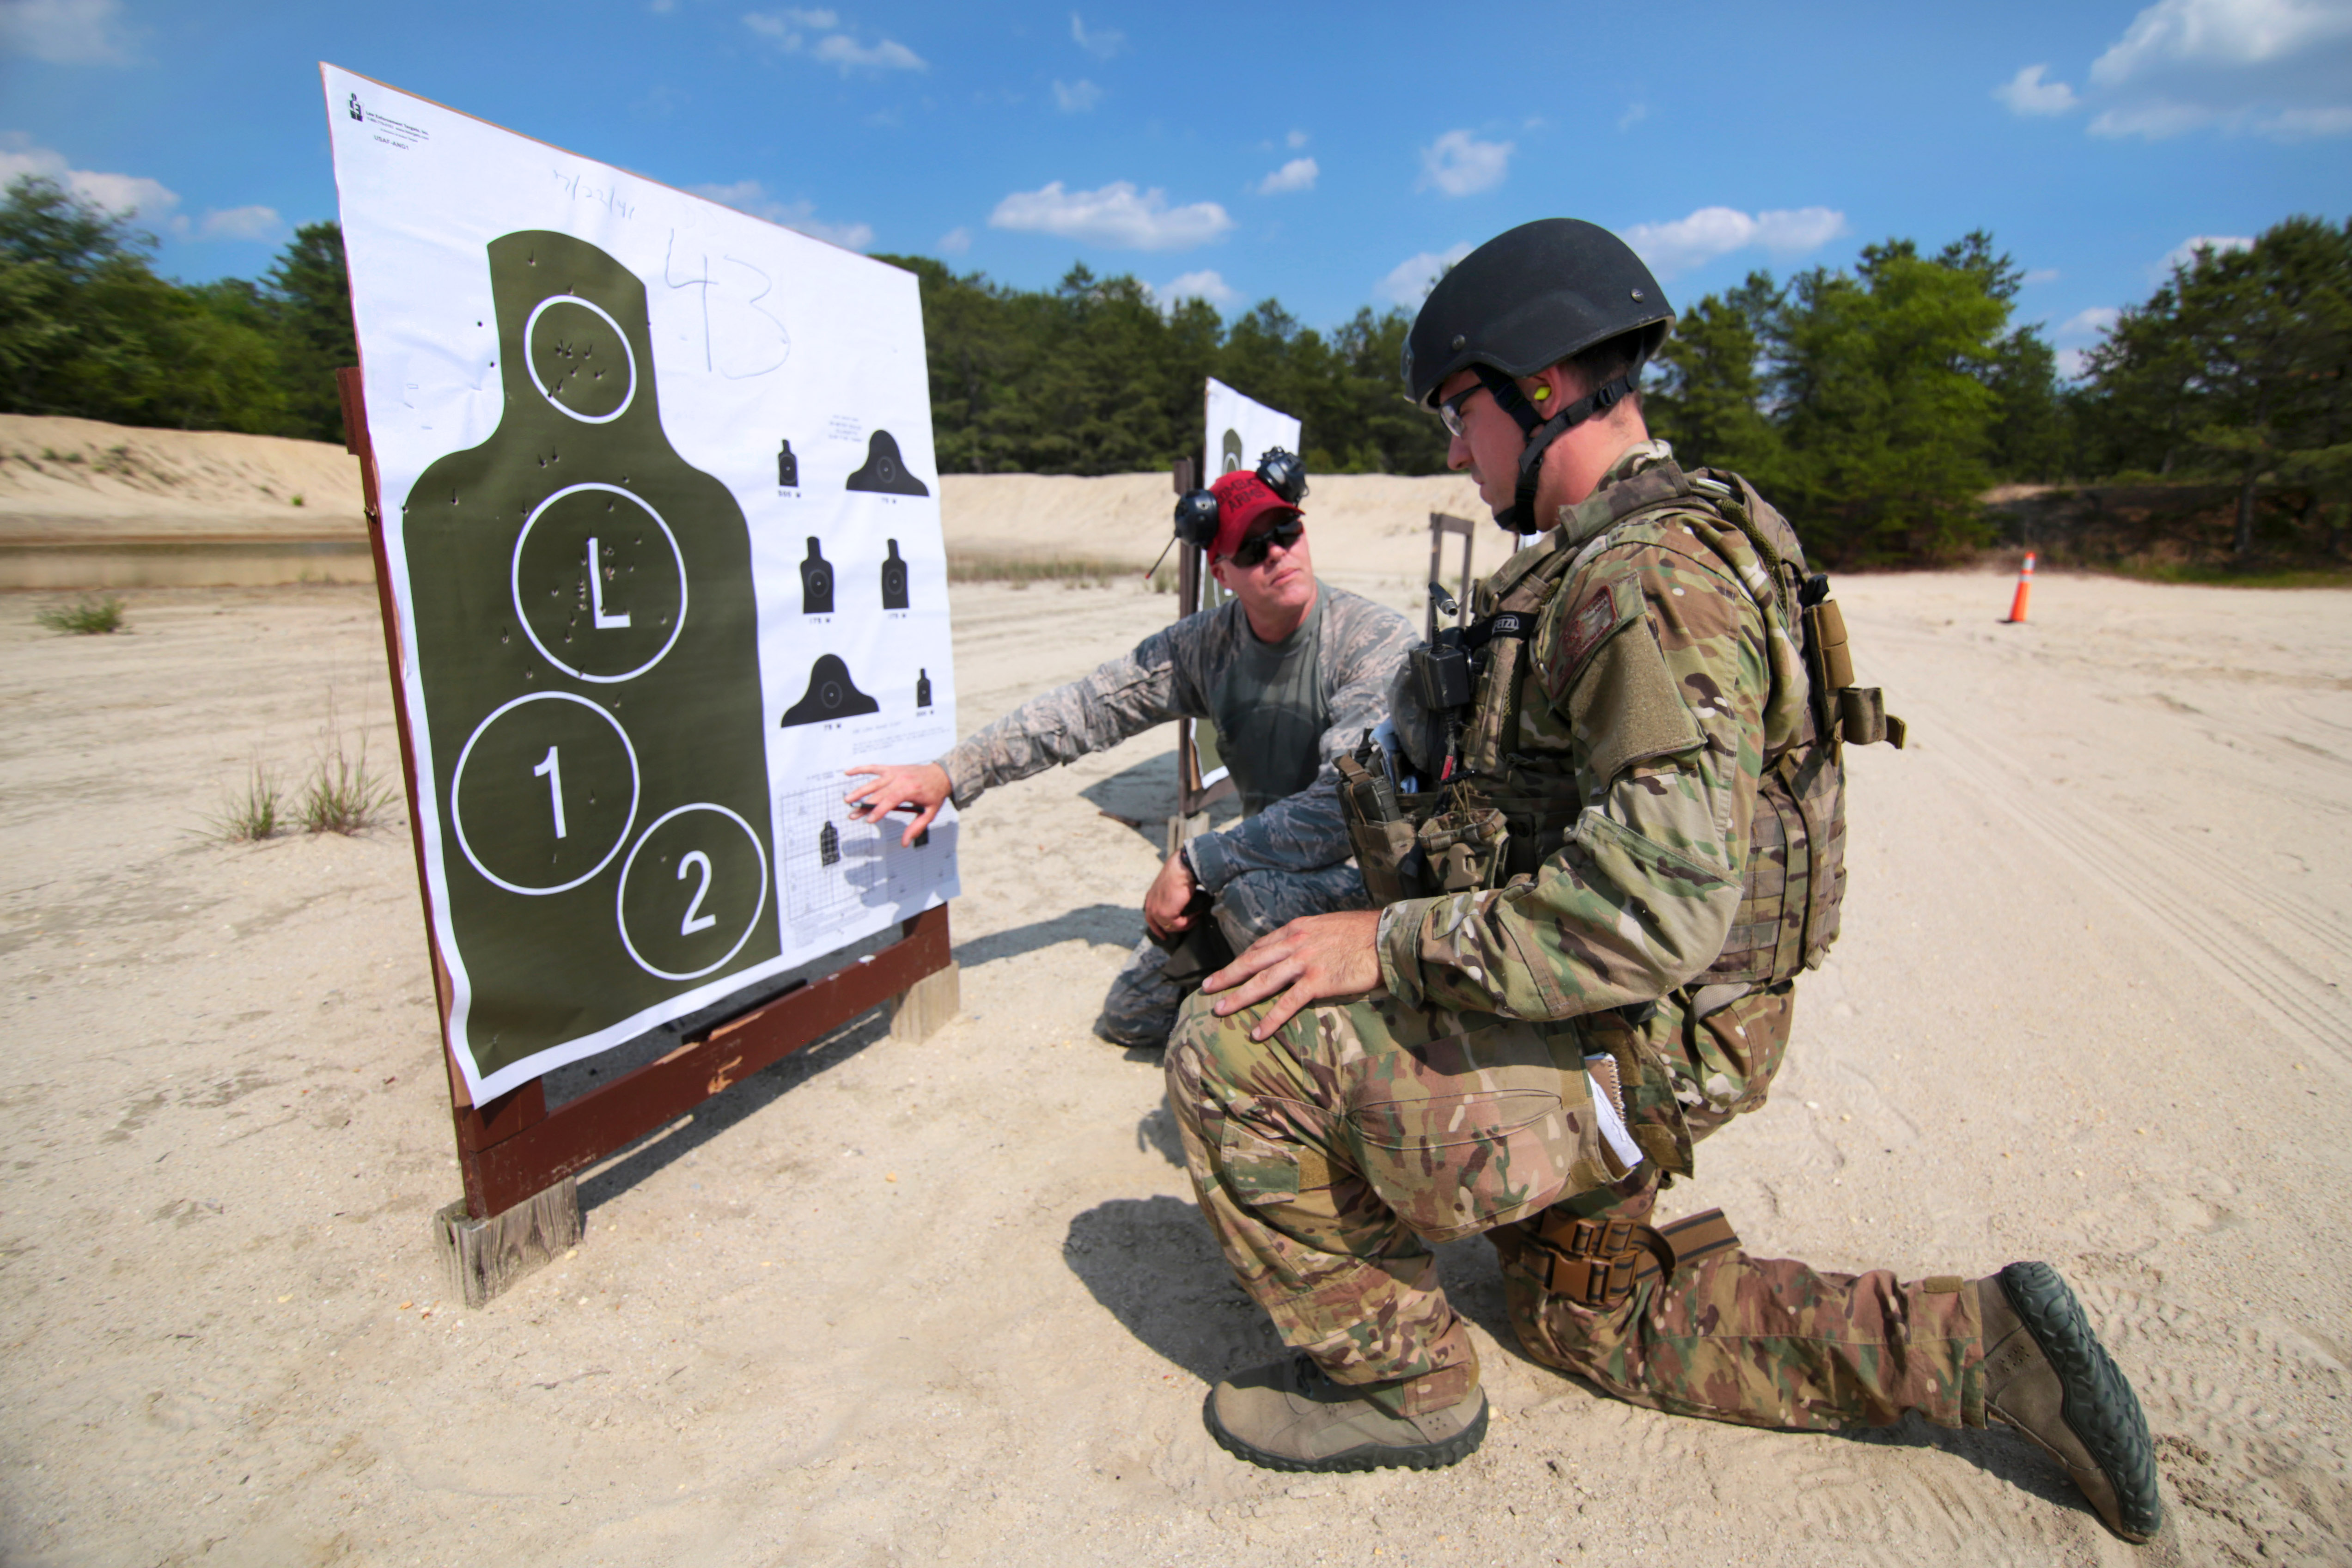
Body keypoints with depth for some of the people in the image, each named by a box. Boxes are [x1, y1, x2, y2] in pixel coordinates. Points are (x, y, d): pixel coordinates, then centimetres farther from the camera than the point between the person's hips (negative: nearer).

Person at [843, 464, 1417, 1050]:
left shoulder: (1378, 640, -22)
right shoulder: (1208, 642, -5)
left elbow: (1348, 806, -33)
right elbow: (1085, 708, -3)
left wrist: (1193, 863, -30)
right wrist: (948, 774, -9)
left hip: (1370, 869, -5)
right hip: (1267, 861, 6)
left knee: (1253, 893, -38)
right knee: (1130, 1019, 11)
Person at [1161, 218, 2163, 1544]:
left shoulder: (1654, 577, -23)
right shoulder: (1614, 556, 11)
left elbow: (1662, 903, -32)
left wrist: (1393, 945, -27)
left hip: (1608, 1057, -10)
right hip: (1607, 1040, 11)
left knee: (1231, 1047, -13)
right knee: (1595, 1318, 26)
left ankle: (1393, 1377, 5)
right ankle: (1980, 1345, 26)